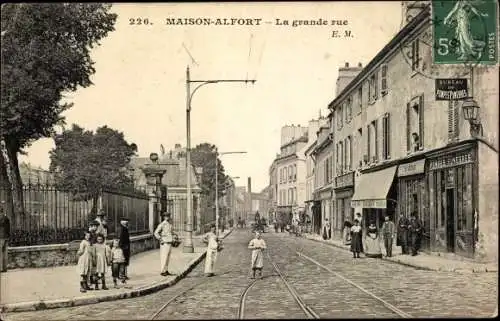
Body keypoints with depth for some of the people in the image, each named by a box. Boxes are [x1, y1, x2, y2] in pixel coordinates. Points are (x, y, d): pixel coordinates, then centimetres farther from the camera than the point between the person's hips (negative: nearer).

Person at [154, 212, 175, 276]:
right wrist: (161, 240, -17)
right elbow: (156, 233, -18)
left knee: (167, 257, 11)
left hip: (169, 243, 8)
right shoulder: (162, 224, -13)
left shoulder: (169, 224, 12)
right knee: (164, 257, -6)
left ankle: (166, 271, 16)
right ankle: (162, 271, -1)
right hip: (164, 244, -8)